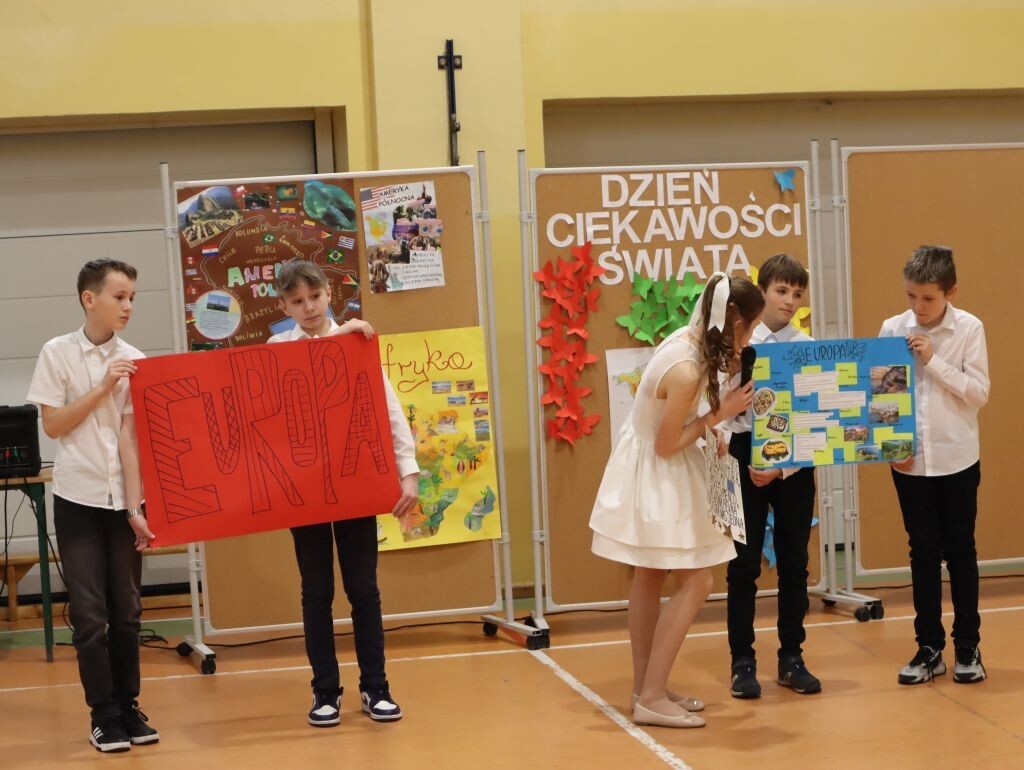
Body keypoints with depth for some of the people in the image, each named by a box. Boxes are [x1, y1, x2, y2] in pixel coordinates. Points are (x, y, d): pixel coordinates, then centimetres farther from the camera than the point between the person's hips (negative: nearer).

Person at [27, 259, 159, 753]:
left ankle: (129, 708, 18)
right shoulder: (57, 354, -4)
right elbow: (52, 425, -4)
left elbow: (131, 437, -5)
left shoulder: (135, 361, -2)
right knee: (90, 614, -2)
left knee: (126, 611, 7)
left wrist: (136, 507, -10)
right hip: (77, 499, -1)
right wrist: (102, 389, -13)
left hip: (124, 498, 2)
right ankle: (105, 717, 6)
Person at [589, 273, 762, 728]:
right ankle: (651, 698, -3)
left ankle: (646, 688, 27)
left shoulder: (687, 337, -5)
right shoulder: (687, 372, -32)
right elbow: (667, 446, -21)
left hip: (648, 470, 10)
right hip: (655, 475, -10)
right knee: (696, 582, -6)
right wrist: (719, 415, -17)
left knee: (651, 576, 17)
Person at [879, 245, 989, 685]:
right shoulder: (892, 330, -1)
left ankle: (968, 646, 17)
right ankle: (929, 648, 16)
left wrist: (933, 361, -18)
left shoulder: (969, 329, -6)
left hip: (956, 459, -2)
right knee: (923, 552, 8)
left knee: (960, 550, 6)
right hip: (908, 459, 2)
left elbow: (979, 393, -10)